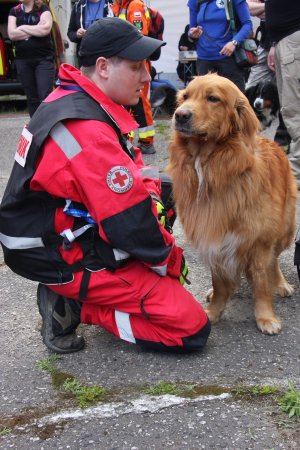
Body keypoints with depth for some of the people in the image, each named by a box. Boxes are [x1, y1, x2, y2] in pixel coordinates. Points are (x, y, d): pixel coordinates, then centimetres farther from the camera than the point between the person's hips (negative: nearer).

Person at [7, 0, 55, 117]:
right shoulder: (14, 11, 9)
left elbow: (45, 29, -17)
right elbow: (12, 34, -5)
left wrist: (23, 27, -6)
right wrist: (36, 30, -8)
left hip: (44, 59, -4)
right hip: (23, 60, 4)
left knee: (46, 97, -10)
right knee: (31, 97, 10)